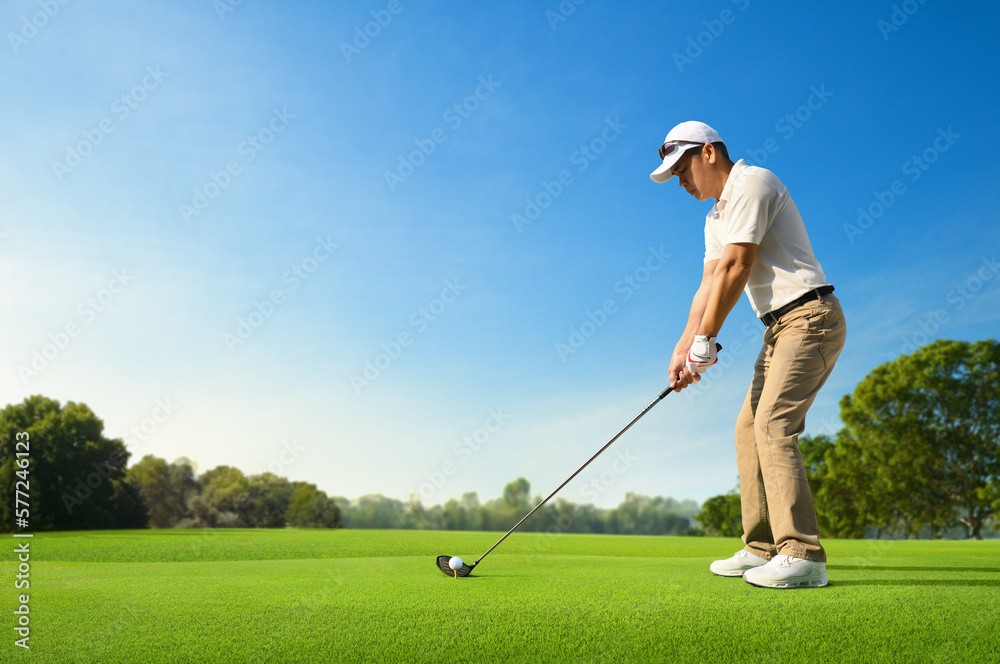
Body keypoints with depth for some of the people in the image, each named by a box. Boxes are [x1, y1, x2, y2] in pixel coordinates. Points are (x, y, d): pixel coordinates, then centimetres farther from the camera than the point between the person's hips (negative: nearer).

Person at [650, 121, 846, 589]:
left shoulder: (752, 183, -10)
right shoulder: (716, 218, 19)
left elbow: (735, 269, -17)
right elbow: (710, 284, 13)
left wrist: (705, 340, -14)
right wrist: (682, 349, 3)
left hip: (810, 317, -10)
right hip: (781, 327, 10)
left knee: (773, 426, -18)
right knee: (748, 428, 7)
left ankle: (803, 554, -16)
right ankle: (762, 548, 11)